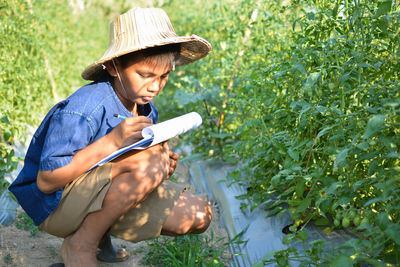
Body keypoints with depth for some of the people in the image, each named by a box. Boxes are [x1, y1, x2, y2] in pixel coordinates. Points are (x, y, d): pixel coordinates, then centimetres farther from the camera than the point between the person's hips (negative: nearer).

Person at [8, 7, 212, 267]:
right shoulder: (84, 108, -25)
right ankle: (81, 244, -12)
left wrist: (164, 164, -14)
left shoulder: (146, 111, -2)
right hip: (56, 203, -7)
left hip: (97, 200, 8)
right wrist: (112, 141, -34)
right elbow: (46, 181, -26)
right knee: (152, 160, -32)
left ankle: (100, 236, 10)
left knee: (198, 216, -4)